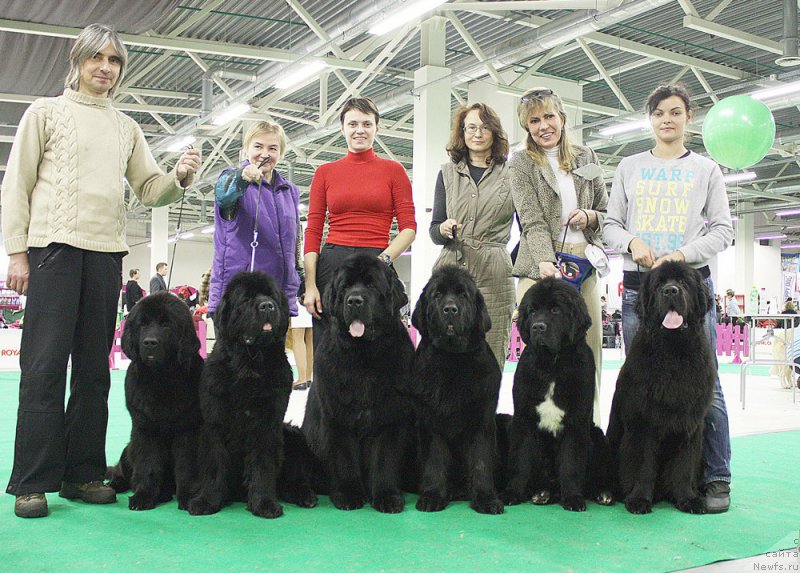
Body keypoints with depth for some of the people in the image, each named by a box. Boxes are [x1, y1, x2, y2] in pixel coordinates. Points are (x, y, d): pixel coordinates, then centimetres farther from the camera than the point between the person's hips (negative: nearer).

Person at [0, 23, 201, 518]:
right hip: (53, 244, -3)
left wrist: (180, 177, -7)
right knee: (46, 363, -7)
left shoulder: (127, 127, 20)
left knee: (94, 366, 3)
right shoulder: (46, 111, 10)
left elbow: (150, 190, 14)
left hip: (106, 252, 4)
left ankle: (83, 472, 9)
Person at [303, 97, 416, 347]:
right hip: (331, 265, 1)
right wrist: (310, 284, -3)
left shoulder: (393, 170, 8)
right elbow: (313, 231, 7)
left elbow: (409, 227, 2)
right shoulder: (325, 172, 11)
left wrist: (384, 259, -15)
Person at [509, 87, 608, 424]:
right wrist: (545, 261, -23)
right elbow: (532, 220, -7)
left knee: (589, 352, 2)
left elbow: (608, 213, 20)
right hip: (541, 269, -3)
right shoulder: (522, 164, 5)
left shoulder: (586, 157, 16)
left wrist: (589, 217, -2)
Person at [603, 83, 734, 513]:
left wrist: (682, 254, -10)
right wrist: (632, 242, -9)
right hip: (637, 287, 2)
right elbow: (611, 224, 13)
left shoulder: (706, 169, 12)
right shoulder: (629, 168, 15)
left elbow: (722, 229, 6)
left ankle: (716, 478, 2)